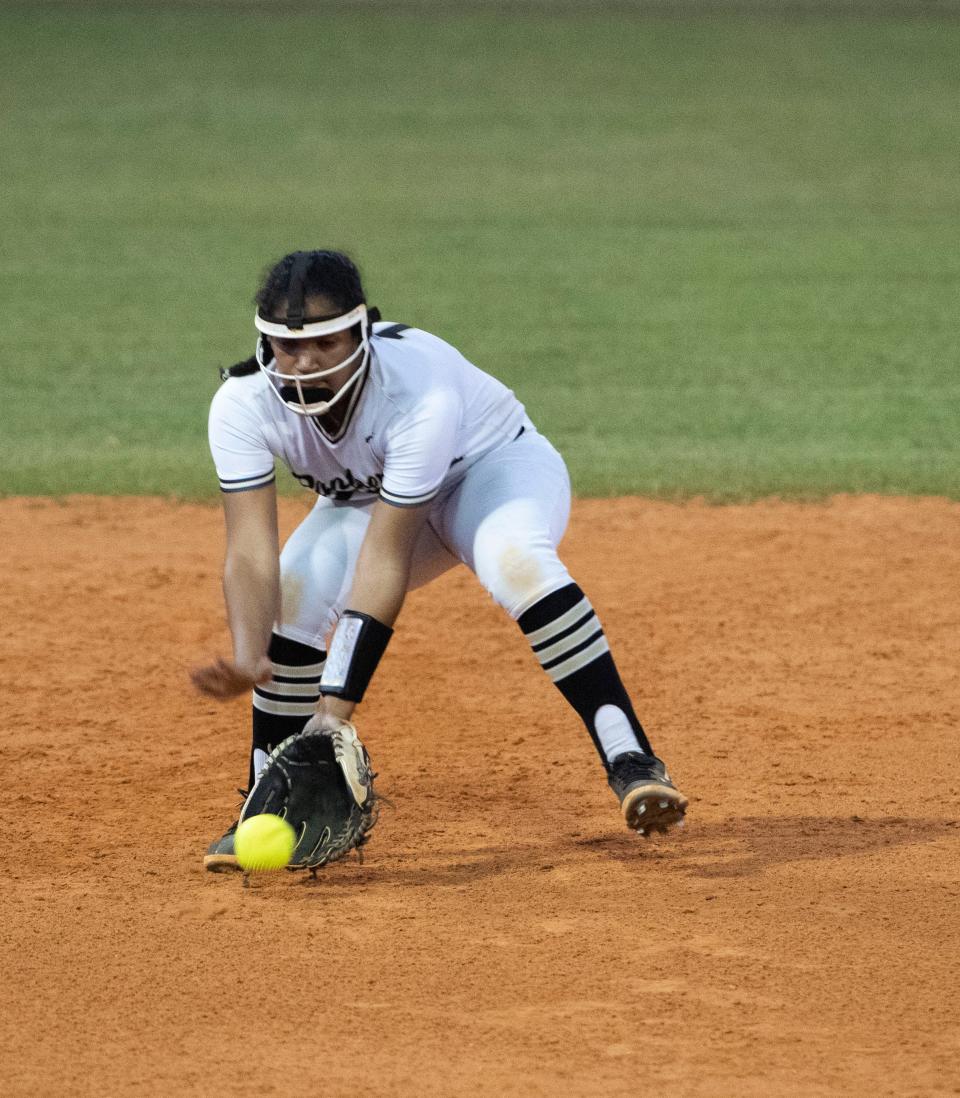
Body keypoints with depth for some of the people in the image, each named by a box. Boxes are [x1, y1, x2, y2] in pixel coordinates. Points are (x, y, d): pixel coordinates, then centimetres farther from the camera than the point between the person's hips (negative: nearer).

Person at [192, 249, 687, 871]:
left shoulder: (423, 393, -39)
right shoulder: (243, 405, -27)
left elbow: (385, 561, -40)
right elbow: (251, 553, -32)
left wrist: (336, 708, -44)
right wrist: (248, 661, -51)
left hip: (499, 463, -4)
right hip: (371, 496, 4)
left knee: (515, 557, -37)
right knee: (295, 590, -23)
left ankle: (631, 762, -39)